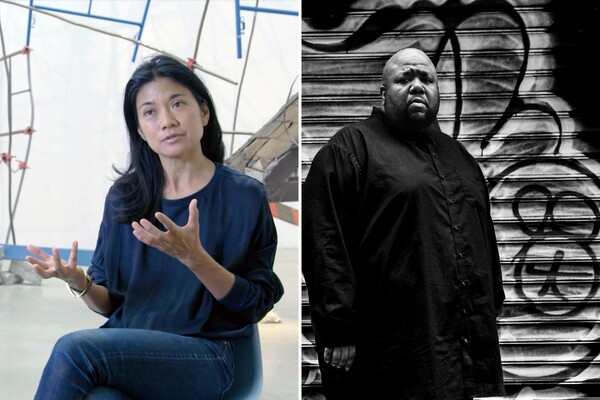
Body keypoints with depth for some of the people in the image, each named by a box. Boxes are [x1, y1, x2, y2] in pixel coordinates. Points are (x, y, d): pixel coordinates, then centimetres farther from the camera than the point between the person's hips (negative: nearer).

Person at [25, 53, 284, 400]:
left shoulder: (245, 196, -2)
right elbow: (111, 303, 12)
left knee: (75, 348, -29)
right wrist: (80, 283, -11)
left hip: (203, 359, -2)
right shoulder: (124, 196, 9)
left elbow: (256, 304, -4)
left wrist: (193, 257, -19)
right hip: (124, 351, 3)